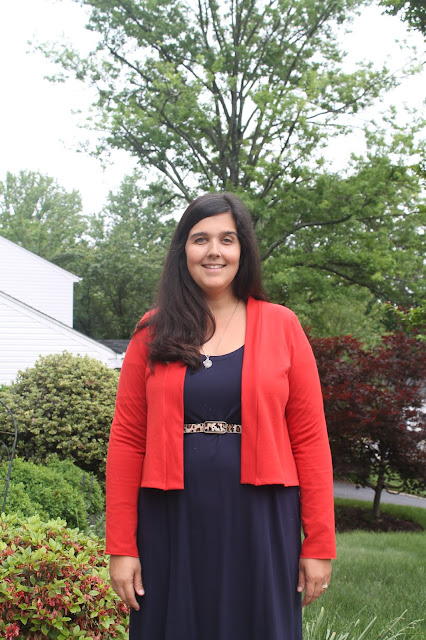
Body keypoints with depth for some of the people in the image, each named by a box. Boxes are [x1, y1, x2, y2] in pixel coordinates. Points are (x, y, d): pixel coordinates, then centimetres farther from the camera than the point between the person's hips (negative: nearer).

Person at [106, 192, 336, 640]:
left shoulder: (281, 326, 4)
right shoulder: (153, 333, 5)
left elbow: (310, 439, 1)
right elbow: (127, 440, 2)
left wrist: (319, 544, -4)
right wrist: (121, 547, -4)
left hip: (260, 523, 0)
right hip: (173, 524, 1)